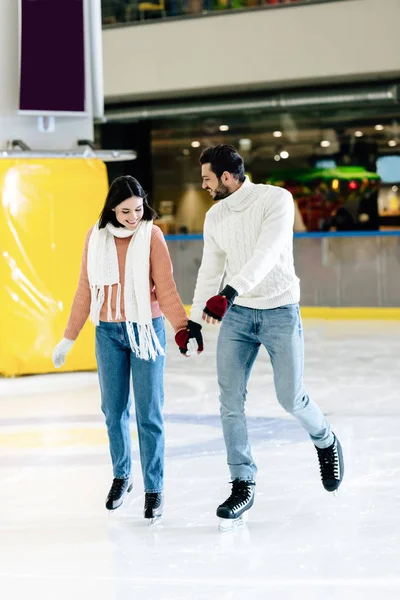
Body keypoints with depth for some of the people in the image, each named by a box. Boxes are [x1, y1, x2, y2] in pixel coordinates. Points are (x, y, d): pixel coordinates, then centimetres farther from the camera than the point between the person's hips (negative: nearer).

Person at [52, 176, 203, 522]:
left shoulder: (151, 235, -8)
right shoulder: (96, 237, 1)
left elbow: (166, 288, -10)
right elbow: (86, 290, 7)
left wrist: (183, 327, -22)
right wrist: (68, 338, 9)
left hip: (146, 330, -3)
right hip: (108, 333, 3)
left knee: (149, 414, -1)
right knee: (114, 410, 10)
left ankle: (154, 489, 7)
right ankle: (122, 476, 29)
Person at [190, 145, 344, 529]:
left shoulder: (276, 199, -13)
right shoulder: (214, 217, 6)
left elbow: (266, 253, -26)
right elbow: (210, 269, 15)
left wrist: (229, 292, -38)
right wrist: (194, 320, 16)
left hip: (280, 313, -5)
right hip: (236, 314, 5)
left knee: (290, 399, -2)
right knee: (230, 400, -4)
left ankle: (325, 442, 31)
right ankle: (243, 485, 6)